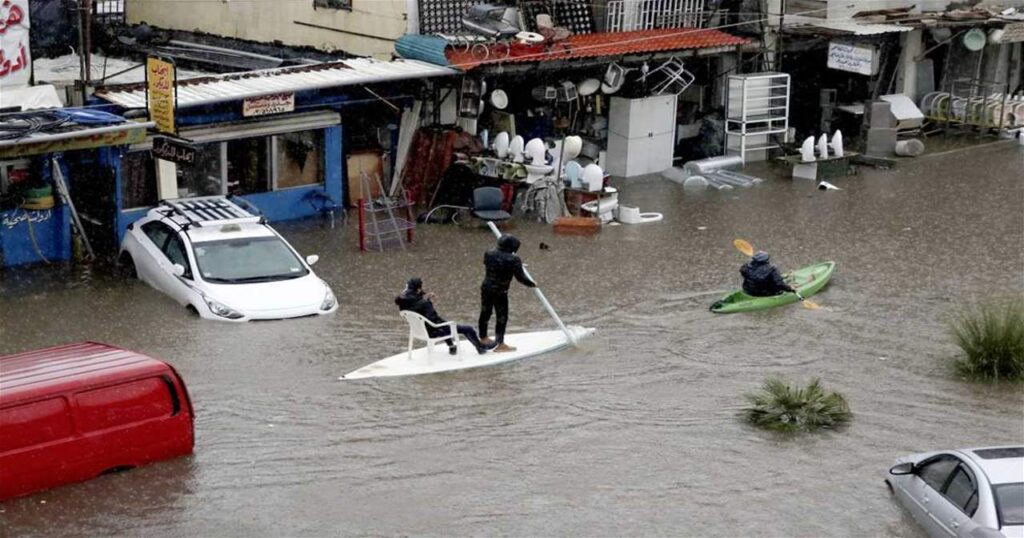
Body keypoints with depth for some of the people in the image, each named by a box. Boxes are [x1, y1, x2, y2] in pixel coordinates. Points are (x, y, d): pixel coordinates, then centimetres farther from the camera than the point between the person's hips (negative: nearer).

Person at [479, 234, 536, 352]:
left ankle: (483, 337, 39)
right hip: (500, 292, -6)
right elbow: (520, 277, -15)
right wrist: (532, 284, 2)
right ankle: (500, 344, 8)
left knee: (485, 312, 20)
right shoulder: (513, 260, -20)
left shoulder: (489, 254, -3)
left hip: (486, 288, 6)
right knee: (502, 316, 4)